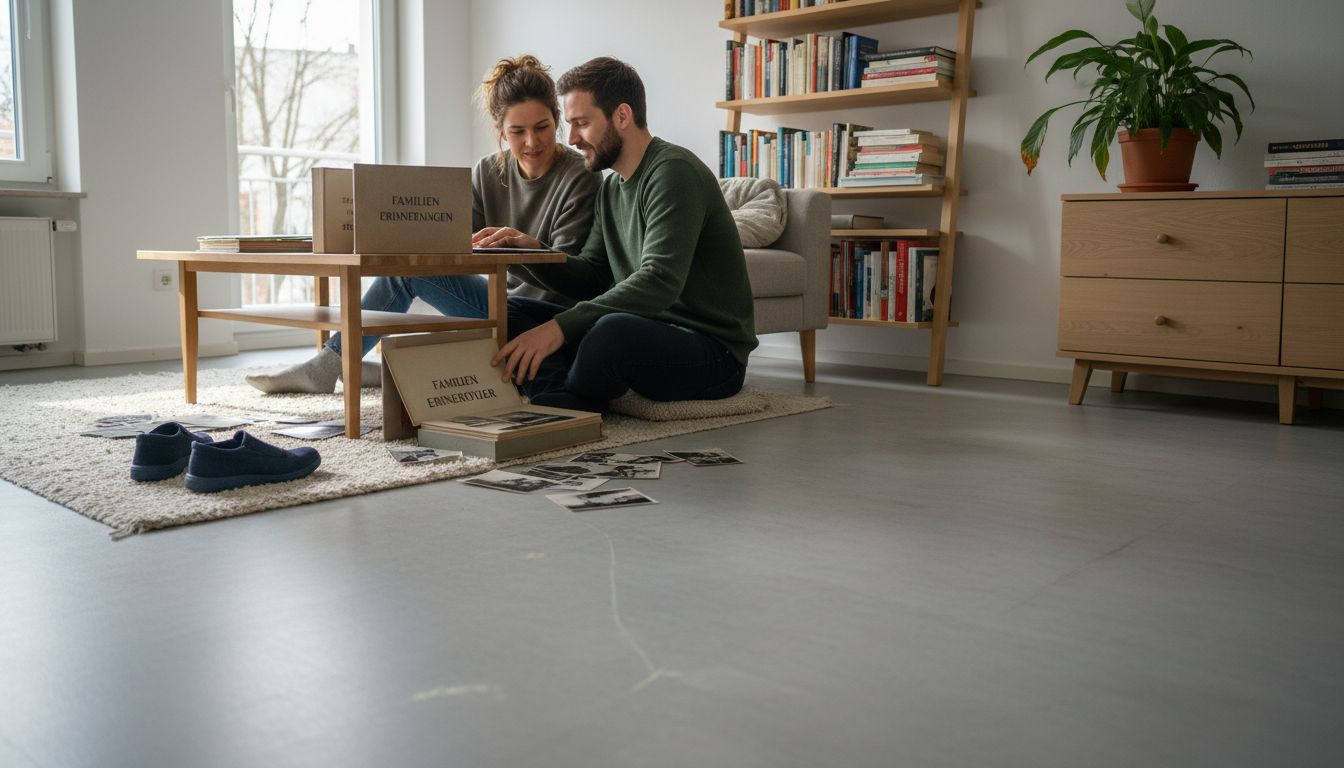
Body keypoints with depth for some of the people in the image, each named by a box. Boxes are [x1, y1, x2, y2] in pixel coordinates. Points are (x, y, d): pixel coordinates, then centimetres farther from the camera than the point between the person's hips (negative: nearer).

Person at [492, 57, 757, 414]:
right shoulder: (611, 188, 15)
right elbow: (590, 278, 13)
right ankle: (566, 410, -28)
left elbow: (659, 282, -28)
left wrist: (560, 327, -34)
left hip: (712, 352, -9)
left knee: (615, 328, -41)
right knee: (513, 311, -3)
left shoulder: (673, 171, -15)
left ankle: (560, 411, -14)